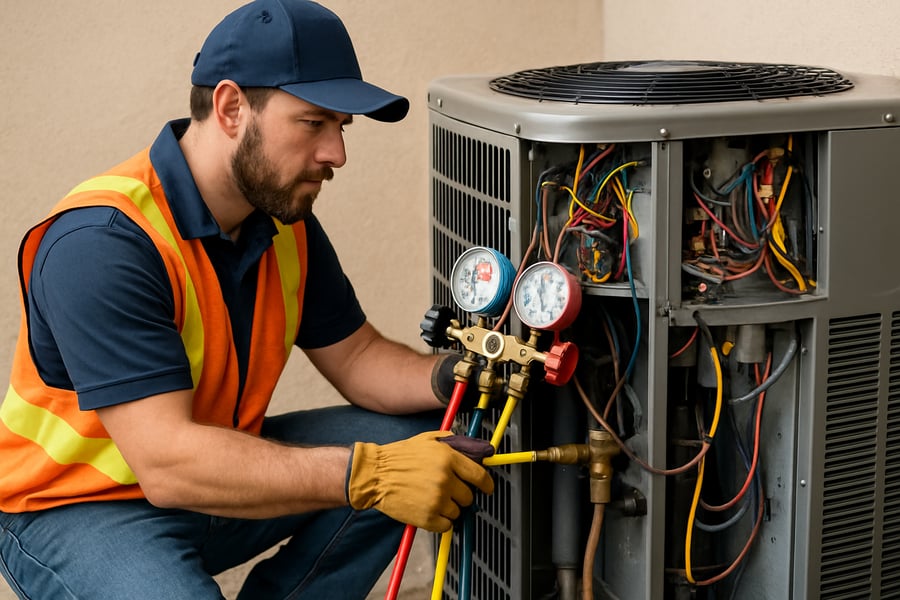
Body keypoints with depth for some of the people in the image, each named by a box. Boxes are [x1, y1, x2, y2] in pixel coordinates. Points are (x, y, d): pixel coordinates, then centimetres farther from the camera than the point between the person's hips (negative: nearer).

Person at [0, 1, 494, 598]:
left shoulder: (283, 217, -1)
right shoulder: (100, 243, -27)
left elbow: (357, 356, 6)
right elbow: (168, 464, -34)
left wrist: (448, 378, -16)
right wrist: (363, 474, -41)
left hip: (217, 470, 8)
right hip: (78, 510, -8)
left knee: (408, 443, -7)